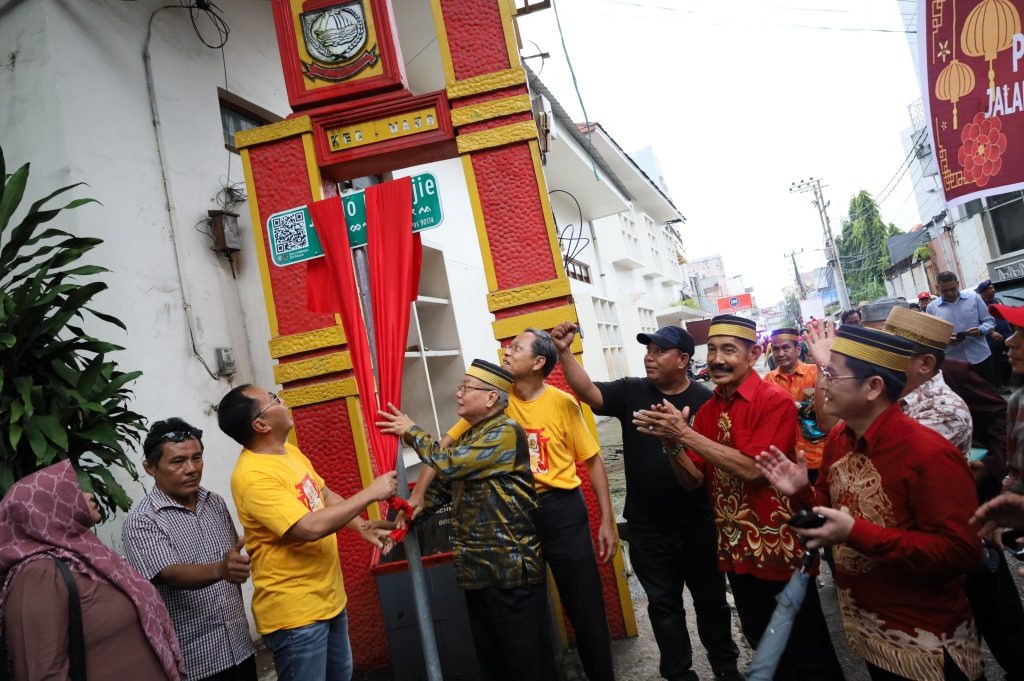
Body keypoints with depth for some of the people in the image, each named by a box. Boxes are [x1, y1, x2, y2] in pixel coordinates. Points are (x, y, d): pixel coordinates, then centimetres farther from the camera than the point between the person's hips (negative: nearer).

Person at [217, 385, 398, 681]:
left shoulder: (289, 451, 4)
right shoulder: (253, 477, -26)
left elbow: (325, 495, 14)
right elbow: (312, 527, -33)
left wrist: (361, 525, -2)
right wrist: (370, 493, -24)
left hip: (329, 597, 9)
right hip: (294, 612, -9)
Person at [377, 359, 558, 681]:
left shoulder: (506, 432, -14)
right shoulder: (468, 437, 14)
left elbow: (450, 465, -21)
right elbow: (444, 484, 16)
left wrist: (411, 432, -10)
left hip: (511, 567, -9)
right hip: (476, 568, 9)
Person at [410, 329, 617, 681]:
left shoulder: (563, 403, -8)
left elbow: (593, 460, -2)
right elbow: (446, 444, 0)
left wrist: (607, 521, -3)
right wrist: (418, 494, -8)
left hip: (562, 510, -2)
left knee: (585, 606, 7)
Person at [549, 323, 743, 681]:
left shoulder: (705, 401, -9)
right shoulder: (631, 392, -4)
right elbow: (587, 391, -17)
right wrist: (564, 352, -30)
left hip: (698, 524, -1)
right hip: (647, 528, 1)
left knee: (711, 599, 18)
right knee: (664, 605, 14)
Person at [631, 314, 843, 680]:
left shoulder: (775, 400, -16)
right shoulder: (707, 410, 5)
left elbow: (753, 470, -25)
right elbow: (695, 479, 3)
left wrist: (686, 435, -25)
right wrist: (671, 441, -16)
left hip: (779, 548, -6)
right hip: (736, 549, 7)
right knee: (764, 646, 22)